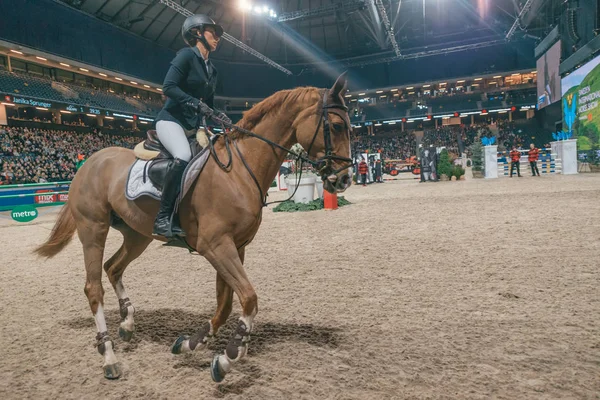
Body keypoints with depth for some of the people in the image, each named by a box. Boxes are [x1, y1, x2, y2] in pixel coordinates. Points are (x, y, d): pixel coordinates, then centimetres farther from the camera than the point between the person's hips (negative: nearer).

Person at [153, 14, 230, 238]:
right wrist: (195, 103, -26)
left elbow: (209, 104, 21)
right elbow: (168, 87, -16)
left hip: (194, 126, 9)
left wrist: (218, 116, 1)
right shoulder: (187, 55, -5)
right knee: (184, 157, -35)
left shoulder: (212, 69, 18)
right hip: (171, 119, -9)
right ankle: (163, 217, -28)